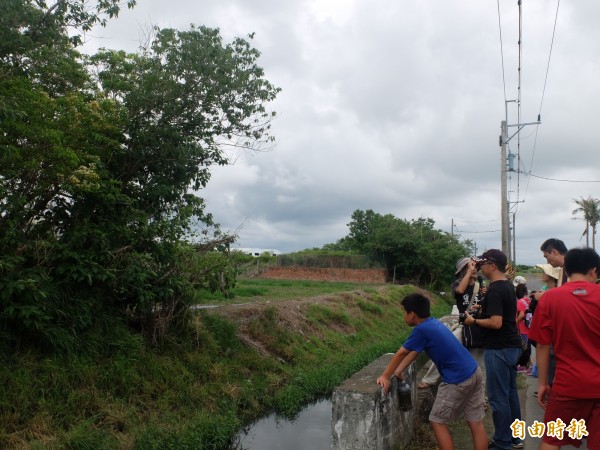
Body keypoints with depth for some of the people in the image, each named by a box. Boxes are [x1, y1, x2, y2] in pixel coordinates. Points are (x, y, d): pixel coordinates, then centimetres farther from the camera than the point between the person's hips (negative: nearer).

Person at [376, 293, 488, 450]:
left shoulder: (421, 330, -17)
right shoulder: (434, 323, 10)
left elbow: (400, 354, -6)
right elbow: (413, 353, 13)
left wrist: (385, 376, 4)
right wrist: (395, 374, 11)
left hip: (458, 380, -9)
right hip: (474, 372, 9)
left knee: (437, 421, 7)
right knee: (476, 423, 14)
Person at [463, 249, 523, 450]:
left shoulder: (494, 290, -20)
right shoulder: (508, 286, 10)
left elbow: (496, 323, -27)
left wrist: (474, 321, -14)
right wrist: (484, 306, 15)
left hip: (499, 349, -10)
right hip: (512, 346, 10)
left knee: (498, 397, 0)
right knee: (510, 392, 18)